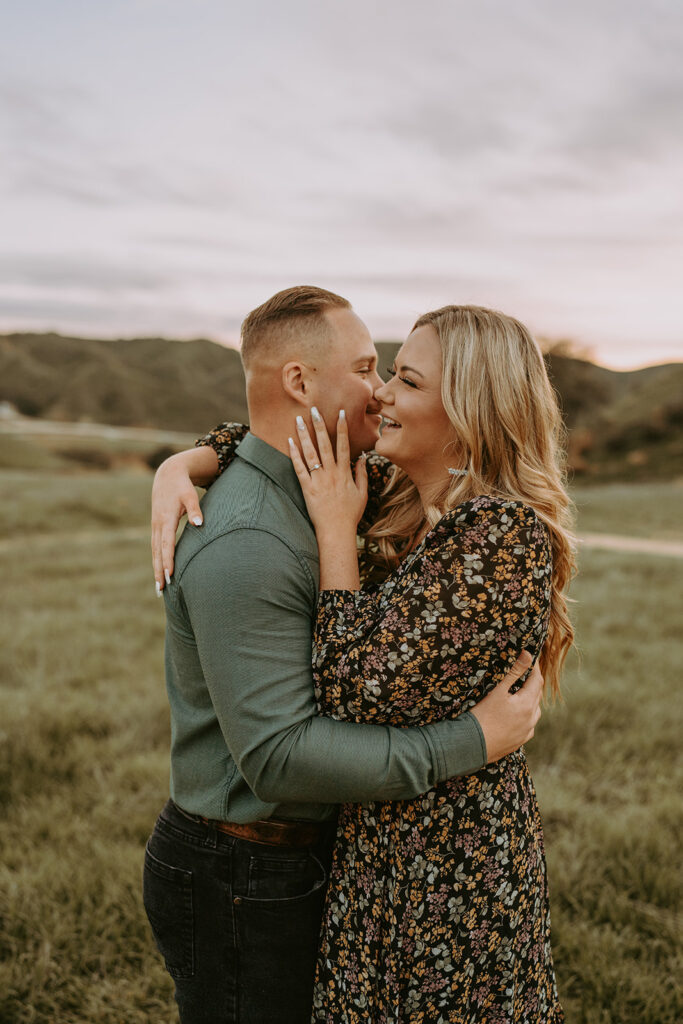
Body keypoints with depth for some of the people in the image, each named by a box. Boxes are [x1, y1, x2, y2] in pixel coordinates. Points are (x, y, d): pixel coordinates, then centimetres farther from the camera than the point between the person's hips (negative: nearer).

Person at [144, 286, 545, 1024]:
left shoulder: (292, 503, 2)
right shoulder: (244, 543, -28)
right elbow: (279, 755, -30)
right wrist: (474, 741, -26)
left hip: (291, 857, 9)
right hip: (242, 887, -9)